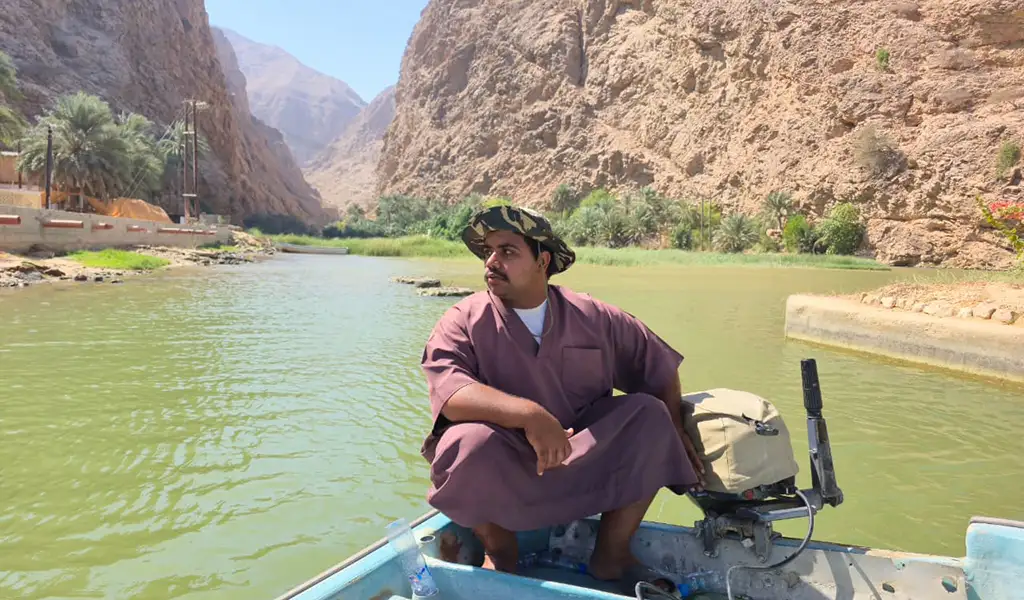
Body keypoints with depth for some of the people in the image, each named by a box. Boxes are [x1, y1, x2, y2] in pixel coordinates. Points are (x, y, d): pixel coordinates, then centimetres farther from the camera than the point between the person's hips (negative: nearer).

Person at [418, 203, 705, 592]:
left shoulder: (594, 318, 0)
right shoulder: (463, 322, -9)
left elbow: (660, 367, 11)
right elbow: (448, 392, -27)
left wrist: (675, 431, 2)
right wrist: (528, 413, -40)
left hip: (583, 468, 3)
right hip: (503, 472, -2)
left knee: (650, 415, -15)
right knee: (469, 440, -33)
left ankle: (612, 553, -1)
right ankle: (498, 549, -2)